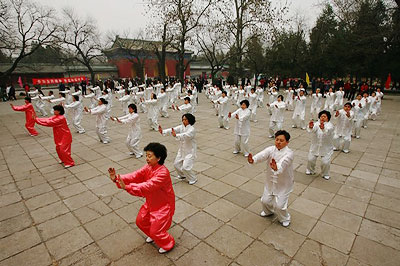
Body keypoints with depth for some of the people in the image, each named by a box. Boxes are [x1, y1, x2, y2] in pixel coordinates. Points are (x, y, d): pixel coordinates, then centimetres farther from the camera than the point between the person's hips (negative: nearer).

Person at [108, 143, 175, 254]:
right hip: (151, 203, 8)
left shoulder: (163, 172, -32)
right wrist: (117, 178, -31)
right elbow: (135, 175, -16)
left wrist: (127, 187, -47)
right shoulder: (148, 167, -6)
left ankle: (168, 244, 32)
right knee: (140, 221, 20)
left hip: (164, 205, -8)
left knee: (156, 231, 0)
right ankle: (153, 235, 49)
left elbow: (148, 186, -40)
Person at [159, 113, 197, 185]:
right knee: (176, 164, 15)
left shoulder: (192, 129, -23)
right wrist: (163, 131, -31)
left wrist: (176, 135, -58)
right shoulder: (181, 127, -2)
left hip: (190, 151, -7)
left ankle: (193, 179, 15)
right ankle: (182, 175, 44)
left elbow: (186, 135, -42)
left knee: (185, 167, -12)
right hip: (182, 150, 8)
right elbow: (172, 130, -15)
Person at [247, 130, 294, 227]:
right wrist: (253, 159, -54)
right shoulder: (271, 149, -11)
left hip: (284, 183, -4)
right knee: (265, 200, 14)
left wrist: (276, 168, -67)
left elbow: (283, 163, -44)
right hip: (271, 181, 4)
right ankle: (269, 211, 49)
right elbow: (262, 155, -32)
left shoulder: (289, 153, -23)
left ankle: (285, 219, 30)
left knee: (279, 205, -4)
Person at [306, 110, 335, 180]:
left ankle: (325, 174, 23)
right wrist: (310, 127, -54)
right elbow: (312, 130, -30)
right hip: (315, 146, 2)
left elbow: (328, 131, -37)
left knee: (325, 162, -6)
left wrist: (323, 128, -60)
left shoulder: (330, 125, -12)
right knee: (311, 159, 5)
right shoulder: (317, 124, -7)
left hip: (326, 148, -2)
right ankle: (310, 170, 34)